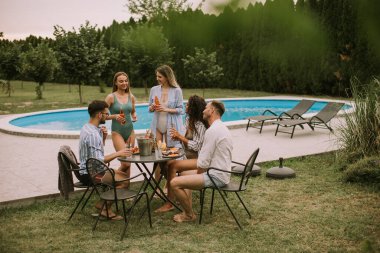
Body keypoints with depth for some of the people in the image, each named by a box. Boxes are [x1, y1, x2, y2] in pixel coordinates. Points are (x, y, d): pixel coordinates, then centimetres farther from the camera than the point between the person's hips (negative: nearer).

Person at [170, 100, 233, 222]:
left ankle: (189, 215, 1)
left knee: (175, 183, -16)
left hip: (216, 176, -11)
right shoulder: (222, 128, 14)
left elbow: (203, 163, -20)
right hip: (222, 172, 11)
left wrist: (198, 175, -1)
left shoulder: (212, 131, -20)